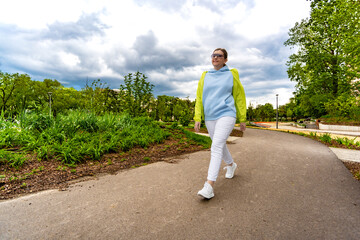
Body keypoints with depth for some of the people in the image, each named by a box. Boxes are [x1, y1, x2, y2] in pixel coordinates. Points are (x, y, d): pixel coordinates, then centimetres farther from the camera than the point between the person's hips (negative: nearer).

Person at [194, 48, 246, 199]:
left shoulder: (231, 75, 5)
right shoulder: (205, 76, 13)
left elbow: (239, 97, 8)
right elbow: (199, 98, 10)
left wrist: (242, 119, 6)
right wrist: (197, 118, 1)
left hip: (226, 115, -4)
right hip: (210, 118, 5)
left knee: (216, 147, -17)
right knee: (220, 145, 18)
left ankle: (209, 186, -16)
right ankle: (231, 165, 46)